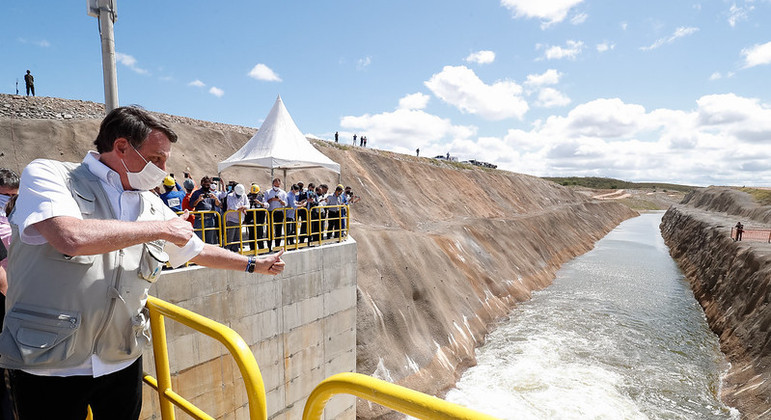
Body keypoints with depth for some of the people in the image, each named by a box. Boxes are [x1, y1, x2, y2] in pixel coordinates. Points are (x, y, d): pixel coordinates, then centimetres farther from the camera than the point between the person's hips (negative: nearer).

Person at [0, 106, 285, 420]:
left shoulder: (153, 206, 7)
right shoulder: (47, 175, -9)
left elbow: (199, 251, 18)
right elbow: (71, 237, -29)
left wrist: (256, 264, 20)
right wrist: (162, 228, -19)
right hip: (46, 365, -4)